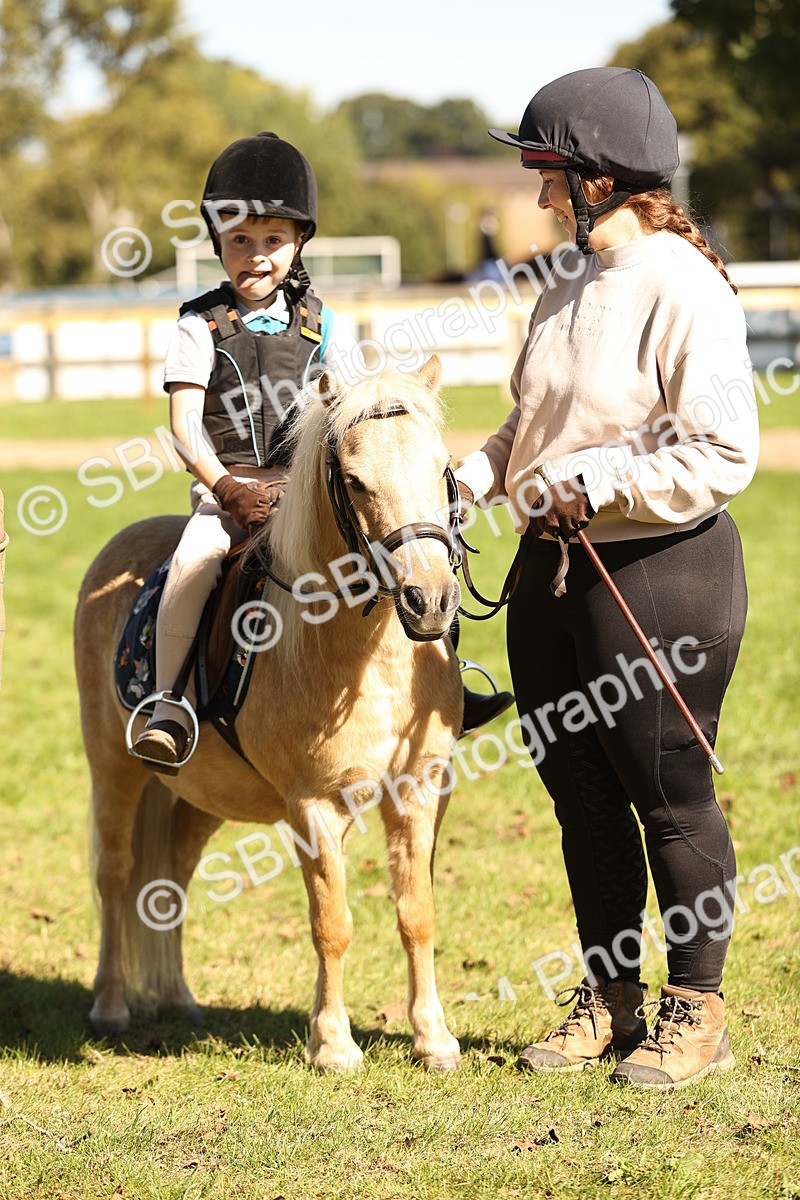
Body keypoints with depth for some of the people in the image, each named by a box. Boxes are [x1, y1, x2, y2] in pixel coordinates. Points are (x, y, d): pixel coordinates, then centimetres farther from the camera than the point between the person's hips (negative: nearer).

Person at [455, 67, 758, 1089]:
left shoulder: (684, 288, -15)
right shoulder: (566, 287, 11)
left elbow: (722, 456, -20)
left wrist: (597, 477, -24)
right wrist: (474, 477, 4)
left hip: (660, 573, -8)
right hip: (554, 567, 8)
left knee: (668, 794, 2)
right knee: (580, 794, 13)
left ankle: (695, 1011, 15)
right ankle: (609, 997, 26)